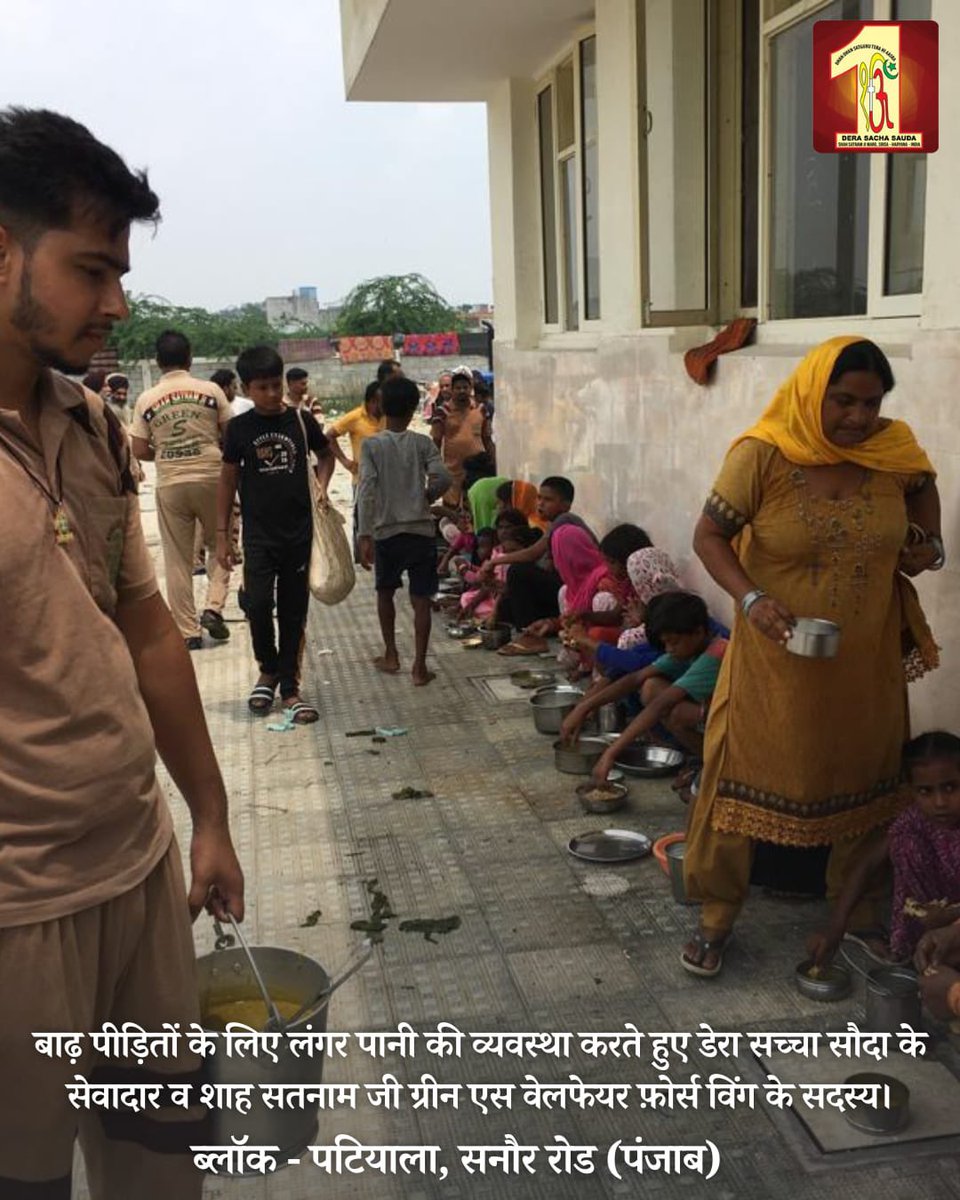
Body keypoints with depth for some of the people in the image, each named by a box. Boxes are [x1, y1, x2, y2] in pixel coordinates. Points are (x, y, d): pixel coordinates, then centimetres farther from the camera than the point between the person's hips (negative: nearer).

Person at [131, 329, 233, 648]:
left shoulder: (146, 400, 1)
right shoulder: (210, 390, -2)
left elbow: (140, 451, 2)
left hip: (170, 484, 1)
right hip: (211, 477, -1)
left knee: (177, 560, 8)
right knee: (220, 545, 19)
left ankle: (188, 632, 11)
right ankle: (214, 607, 2)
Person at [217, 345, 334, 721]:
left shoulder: (301, 420, 0)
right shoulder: (239, 428, -1)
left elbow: (326, 455, 17)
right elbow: (228, 480, 5)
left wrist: (321, 486, -1)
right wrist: (222, 534, 3)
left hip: (299, 532, 1)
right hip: (258, 533, -1)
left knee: (293, 611, 6)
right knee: (257, 603, -11)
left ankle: (290, 687, 17)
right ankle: (268, 671, 15)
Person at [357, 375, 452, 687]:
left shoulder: (371, 445, -4)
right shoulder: (422, 443, -1)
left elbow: (366, 491, -12)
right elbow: (443, 478, -13)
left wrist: (365, 536, -12)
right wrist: (426, 497, 7)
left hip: (386, 531, 0)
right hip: (420, 530, 0)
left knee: (385, 592, 21)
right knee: (421, 599, 3)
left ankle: (391, 656, 29)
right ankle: (419, 667, 0)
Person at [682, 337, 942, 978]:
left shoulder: (894, 449, -4)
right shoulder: (763, 456, -17)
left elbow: (924, 488, 19)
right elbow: (709, 535, -13)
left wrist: (930, 543, 3)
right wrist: (751, 599, -27)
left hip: (867, 662, 4)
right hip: (778, 657, -4)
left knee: (865, 779, 15)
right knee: (745, 779, 4)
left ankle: (857, 908, 35)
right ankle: (717, 918, 20)